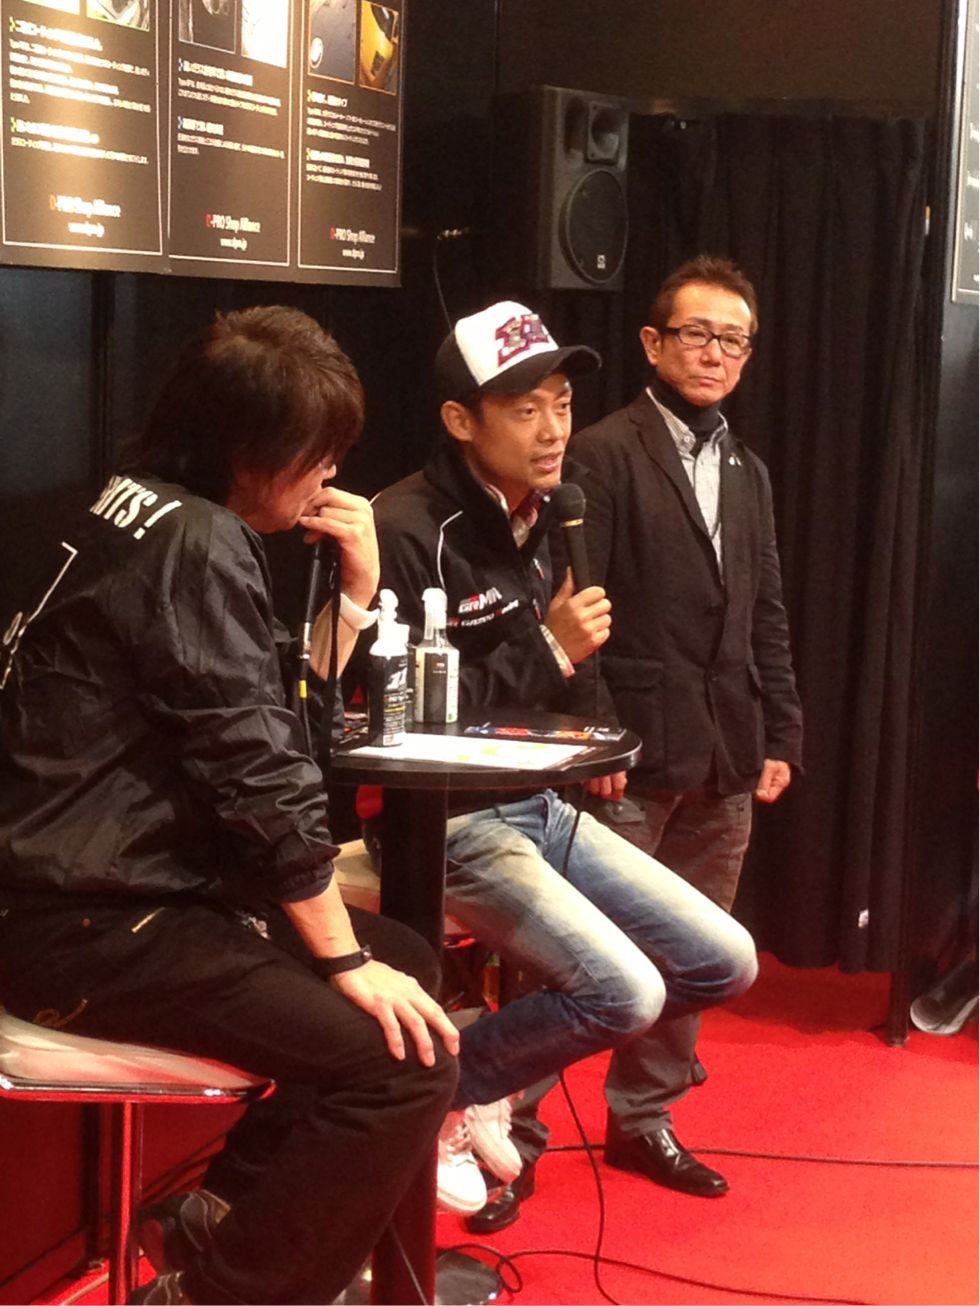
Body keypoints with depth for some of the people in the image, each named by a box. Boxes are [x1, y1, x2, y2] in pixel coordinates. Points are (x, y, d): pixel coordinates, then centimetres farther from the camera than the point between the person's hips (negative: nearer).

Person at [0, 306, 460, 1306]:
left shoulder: (157, 516, 16)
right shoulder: (197, 544, -15)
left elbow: (280, 715, 21)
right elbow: (259, 774, -20)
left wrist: (358, 587, 9)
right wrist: (345, 959, -13)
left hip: (115, 887, 11)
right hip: (88, 923, -11)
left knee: (412, 963, 17)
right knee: (405, 1064, -19)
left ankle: (221, 1216, 19)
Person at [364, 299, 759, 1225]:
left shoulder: (541, 520, 9)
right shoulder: (407, 531, -17)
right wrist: (548, 652, -19)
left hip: (540, 805, 9)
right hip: (446, 823, -9)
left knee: (724, 963, 5)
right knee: (627, 992, -23)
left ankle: (516, 1071, 17)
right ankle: (440, 1088, 2)